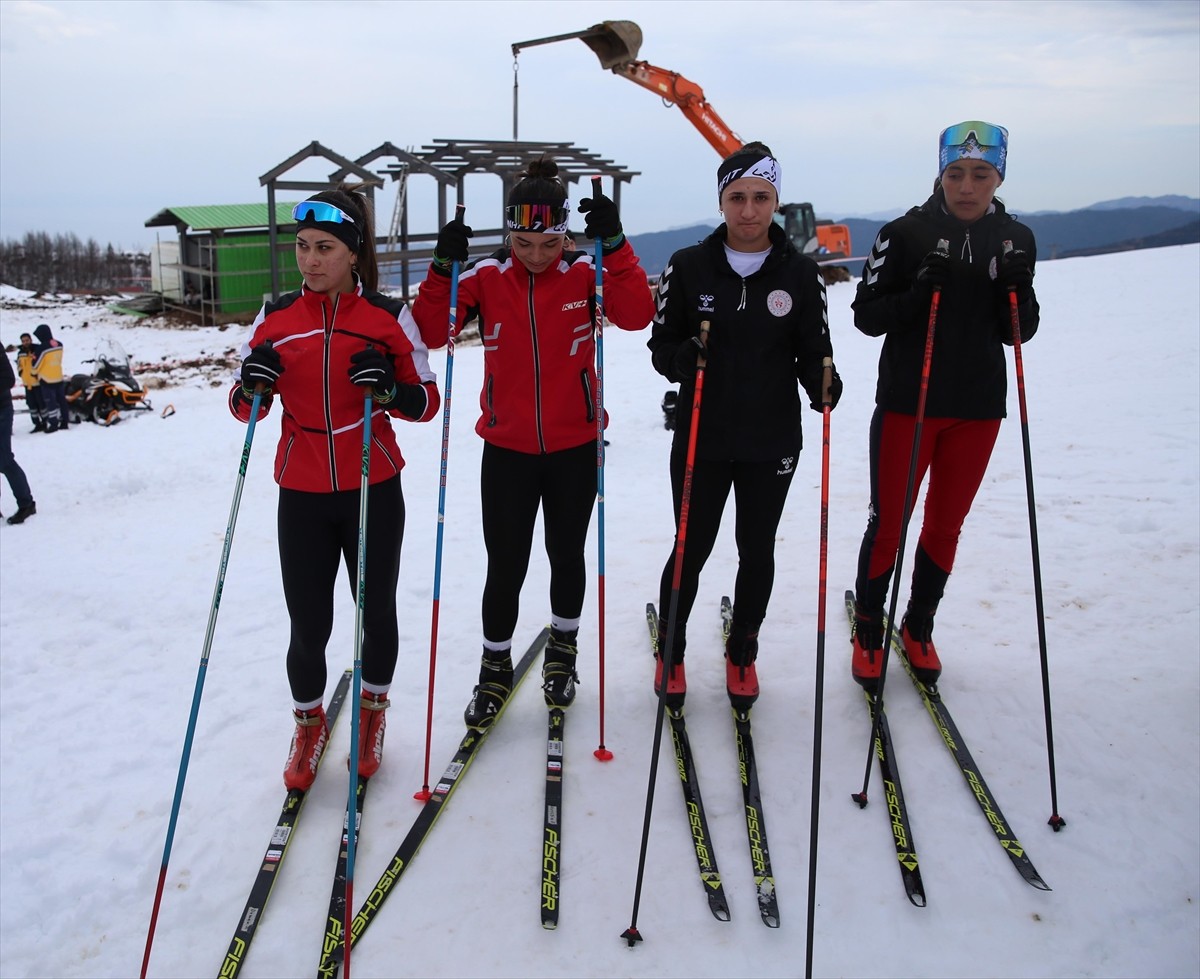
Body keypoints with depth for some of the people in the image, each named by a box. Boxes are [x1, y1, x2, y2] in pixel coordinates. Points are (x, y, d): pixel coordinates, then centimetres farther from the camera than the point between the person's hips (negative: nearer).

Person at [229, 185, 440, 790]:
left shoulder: (388, 318, -5)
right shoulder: (276, 319, 2)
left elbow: (427, 402, -3)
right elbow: (243, 407, 8)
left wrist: (391, 389, -23)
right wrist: (252, 386, -14)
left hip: (374, 491, -1)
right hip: (302, 495, 1)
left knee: (377, 611, 12)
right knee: (308, 626, 3)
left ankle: (372, 712, 40)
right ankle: (308, 724, 32)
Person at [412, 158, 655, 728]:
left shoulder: (585, 274, -5)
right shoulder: (485, 278, -5)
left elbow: (637, 316, -19)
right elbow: (430, 333, -10)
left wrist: (614, 243, -26)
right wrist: (444, 267, -22)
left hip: (574, 449, 1)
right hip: (507, 450, 0)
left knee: (566, 556, 16)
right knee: (505, 568, 4)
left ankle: (563, 651, 40)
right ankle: (496, 667, 27)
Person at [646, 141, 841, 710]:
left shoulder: (799, 272, -1)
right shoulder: (689, 267, -3)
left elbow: (815, 350, 5)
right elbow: (661, 346, 1)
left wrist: (822, 384, -17)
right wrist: (682, 358, -22)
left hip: (772, 442, 1)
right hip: (702, 439, -1)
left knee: (757, 552, 13)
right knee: (692, 550, 7)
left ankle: (742, 654, 35)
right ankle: (670, 652, 30)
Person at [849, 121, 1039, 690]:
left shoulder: (1015, 239, 4)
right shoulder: (905, 233, -6)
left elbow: (1018, 332, 6)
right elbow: (866, 316, -7)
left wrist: (1017, 291, -13)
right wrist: (919, 291, -22)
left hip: (978, 407, 3)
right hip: (907, 402, -3)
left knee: (946, 524, 12)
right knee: (888, 521, 2)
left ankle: (918, 629, 29)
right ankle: (867, 632, 19)